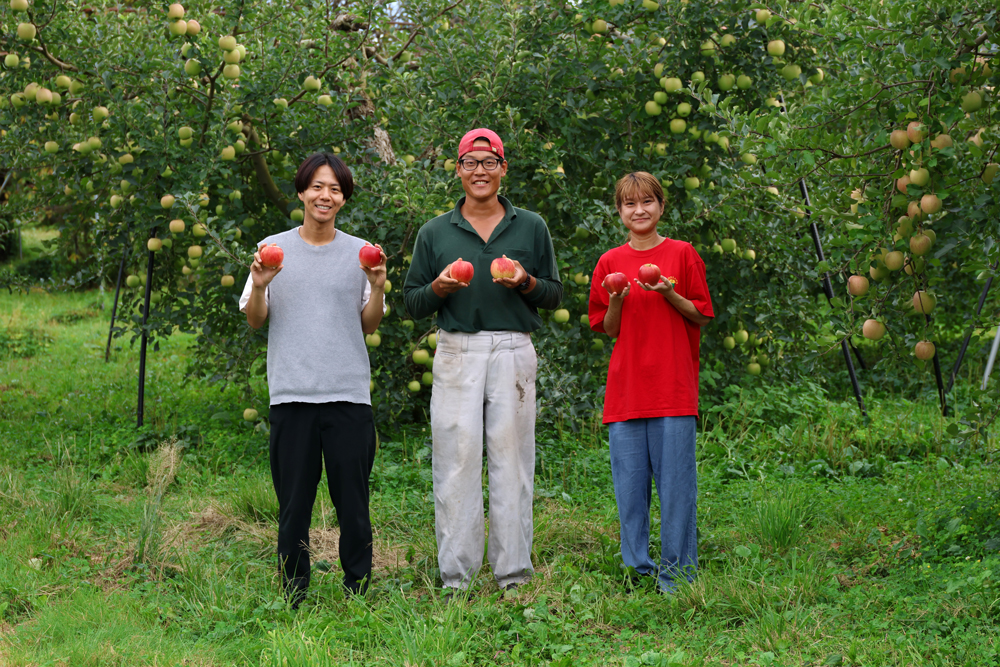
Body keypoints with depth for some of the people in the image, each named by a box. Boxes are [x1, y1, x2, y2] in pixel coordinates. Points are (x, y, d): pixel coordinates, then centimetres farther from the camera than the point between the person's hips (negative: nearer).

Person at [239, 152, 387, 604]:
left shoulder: (359, 253, 10)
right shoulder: (274, 249, 8)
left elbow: (369, 325, 12)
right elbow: (254, 321, 9)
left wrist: (377, 287, -5)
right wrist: (259, 286, -10)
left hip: (349, 393, 1)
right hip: (292, 393, 0)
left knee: (353, 501, 1)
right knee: (293, 501, 2)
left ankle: (359, 593, 11)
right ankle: (293, 597, 11)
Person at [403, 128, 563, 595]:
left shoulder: (531, 227, 13)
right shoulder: (434, 232, 13)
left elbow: (554, 295, 13)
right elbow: (412, 302, 12)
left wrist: (526, 282, -8)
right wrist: (439, 288, -8)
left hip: (514, 351, 0)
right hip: (457, 353, 0)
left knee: (511, 461, -1)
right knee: (457, 461, -5)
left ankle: (514, 572, 4)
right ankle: (455, 576, 0)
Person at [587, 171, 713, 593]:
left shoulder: (683, 255, 5)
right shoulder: (610, 263, 10)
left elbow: (701, 317, 6)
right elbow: (607, 329, 12)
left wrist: (669, 294, -10)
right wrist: (616, 301, -8)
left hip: (673, 386, -2)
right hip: (625, 390, 2)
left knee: (676, 480, -3)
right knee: (629, 483, 2)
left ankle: (677, 572, 5)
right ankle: (636, 570, 11)